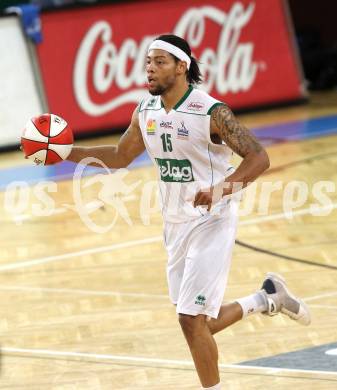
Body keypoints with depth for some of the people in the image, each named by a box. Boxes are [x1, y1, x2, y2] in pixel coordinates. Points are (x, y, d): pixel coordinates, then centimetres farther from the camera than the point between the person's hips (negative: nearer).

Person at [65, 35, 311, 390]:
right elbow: (120, 156, 17)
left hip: (211, 222, -7)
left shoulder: (211, 112, -18)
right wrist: (70, 152, 3)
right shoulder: (146, 112, 2)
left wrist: (221, 190, -38)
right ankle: (267, 297, 37)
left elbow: (258, 157, -22)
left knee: (191, 319, -11)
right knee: (201, 323, 13)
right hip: (175, 224, 7)